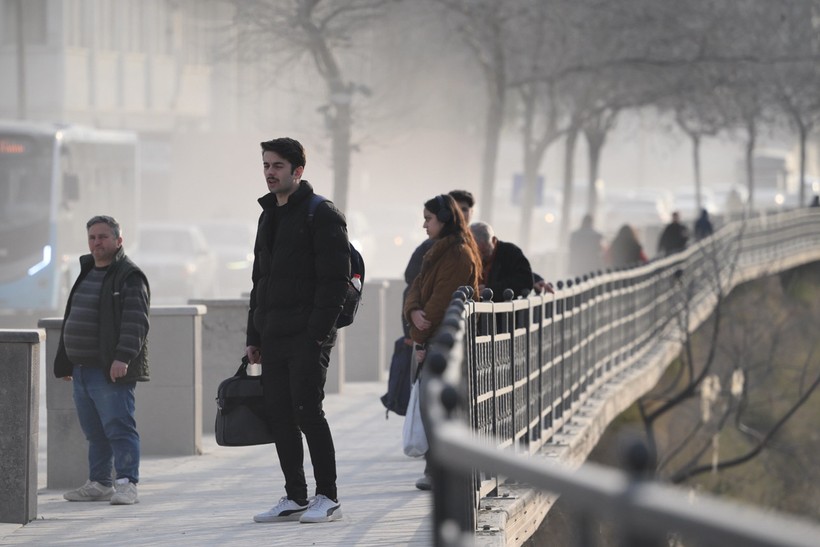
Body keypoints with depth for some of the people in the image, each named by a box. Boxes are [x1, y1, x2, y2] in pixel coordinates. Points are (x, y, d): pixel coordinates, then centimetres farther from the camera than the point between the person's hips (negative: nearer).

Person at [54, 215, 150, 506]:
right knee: (94, 432, 12)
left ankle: (126, 484, -12)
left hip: (111, 371, -8)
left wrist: (123, 357, -28)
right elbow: (71, 319, 26)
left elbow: (135, 321, -17)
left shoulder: (130, 276, -7)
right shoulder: (86, 273, 20)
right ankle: (99, 483, 18)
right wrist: (64, 361, 23)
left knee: (119, 427, -11)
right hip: (82, 369, 8)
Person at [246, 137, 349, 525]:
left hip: (307, 336, -8)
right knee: (280, 416, 6)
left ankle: (327, 498, -2)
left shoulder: (321, 214, -6)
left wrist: (317, 330, -19)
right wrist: (254, 336, 17)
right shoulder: (268, 217, 19)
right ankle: (295, 498, 12)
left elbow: (335, 278, -13)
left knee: (307, 412, -9)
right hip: (273, 337, 8)